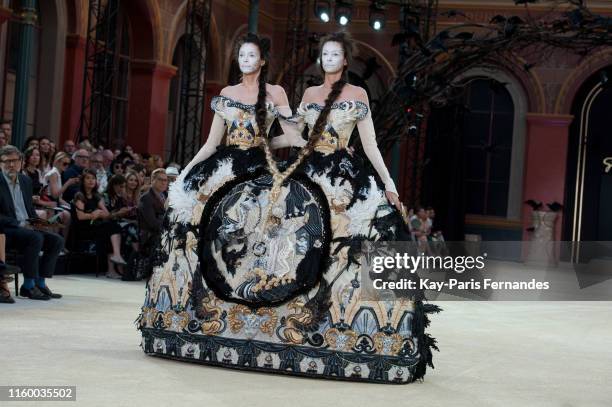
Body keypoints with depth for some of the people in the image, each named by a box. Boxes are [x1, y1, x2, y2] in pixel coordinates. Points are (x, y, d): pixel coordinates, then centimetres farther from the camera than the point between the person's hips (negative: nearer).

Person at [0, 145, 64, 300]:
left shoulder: (26, 181, 15)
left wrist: (35, 222, 1)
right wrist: (19, 224, -20)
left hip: (27, 228, 8)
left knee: (57, 240, -10)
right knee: (36, 238, -32)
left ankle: (40, 283, -8)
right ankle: (29, 286, -23)